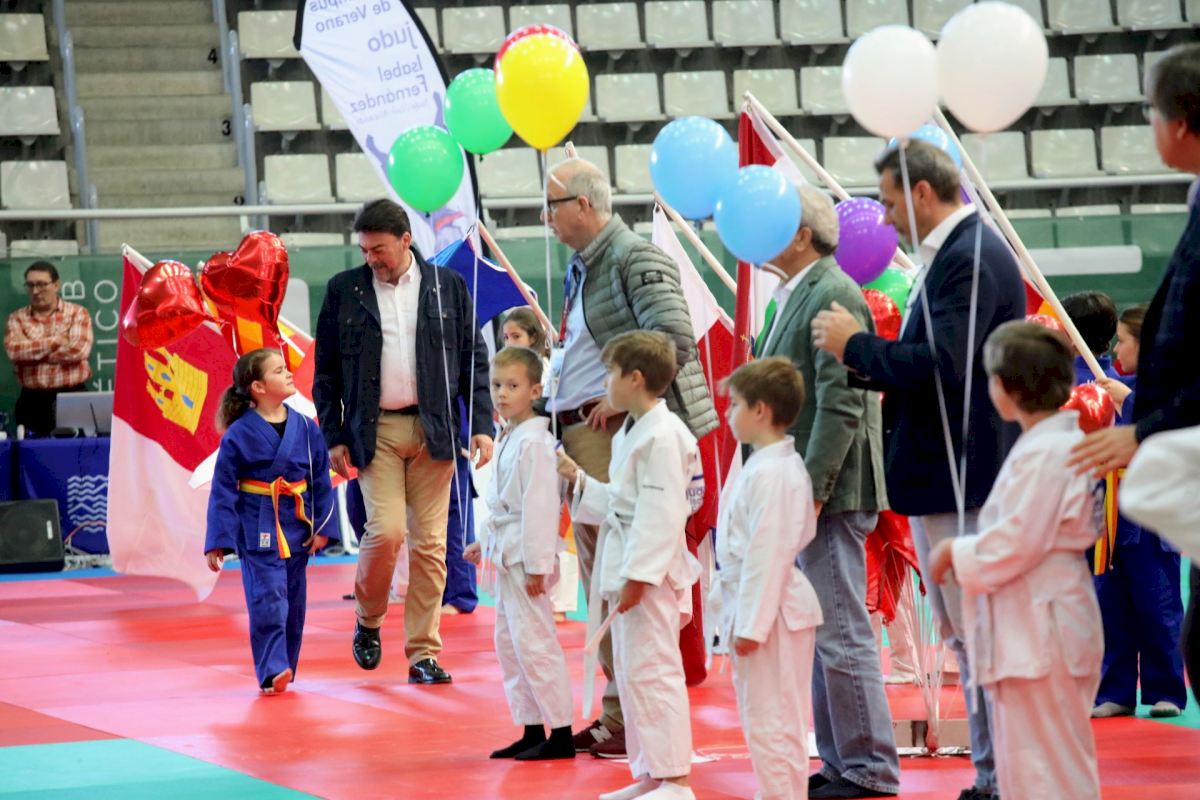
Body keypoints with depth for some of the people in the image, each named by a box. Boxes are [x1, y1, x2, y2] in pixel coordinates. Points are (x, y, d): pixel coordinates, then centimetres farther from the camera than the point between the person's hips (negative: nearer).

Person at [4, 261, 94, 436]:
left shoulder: (77, 313, 4)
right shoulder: (17, 318, 9)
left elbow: (79, 349, -12)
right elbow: (13, 350, -9)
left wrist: (32, 353, -7)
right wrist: (55, 341, -12)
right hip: (32, 401, 2)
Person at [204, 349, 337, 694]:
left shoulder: (306, 429, 2)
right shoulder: (238, 435, -10)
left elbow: (321, 482, 8)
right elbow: (223, 491, -6)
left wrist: (323, 527, 1)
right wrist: (217, 542, -8)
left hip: (296, 532, 5)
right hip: (258, 532, -5)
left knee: (293, 604, 10)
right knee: (268, 601, -14)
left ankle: (281, 672, 22)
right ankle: (272, 671, -12)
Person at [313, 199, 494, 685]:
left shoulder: (448, 285, 6)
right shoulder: (344, 291, 5)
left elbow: (474, 359, 9)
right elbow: (326, 371, 8)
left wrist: (482, 424, 0)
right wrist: (334, 436, 1)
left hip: (433, 430, 1)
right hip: (374, 430, -1)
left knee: (430, 543, 0)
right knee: (386, 531, -14)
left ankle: (423, 654, 6)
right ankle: (368, 621, 13)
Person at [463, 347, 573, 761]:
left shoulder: (534, 442, -17)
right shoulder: (508, 439, 13)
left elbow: (538, 506, -21)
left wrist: (536, 564, -22)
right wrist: (486, 543, 23)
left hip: (526, 556, -11)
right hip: (507, 555, 11)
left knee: (534, 641, -9)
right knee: (509, 642, 13)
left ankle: (560, 734, -5)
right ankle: (531, 731, 19)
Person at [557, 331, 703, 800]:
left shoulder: (662, 436, -17)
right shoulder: (631, 434, 16)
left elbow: (661, 513, -21)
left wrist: (638, 575, -23)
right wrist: (579, 481, 14)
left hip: (651, 572, -11)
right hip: (629, 569, 11)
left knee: (652, 671, -10)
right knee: (629, 671, 15)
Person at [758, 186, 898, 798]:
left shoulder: (832, 297, -14)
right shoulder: (796, 296, 17)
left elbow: (840, 405, -21)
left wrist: (809, 490, -23)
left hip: (831, 493, -11)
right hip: (802, 490, 11)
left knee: (842, 635, -8)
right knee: (820, 634, 13)